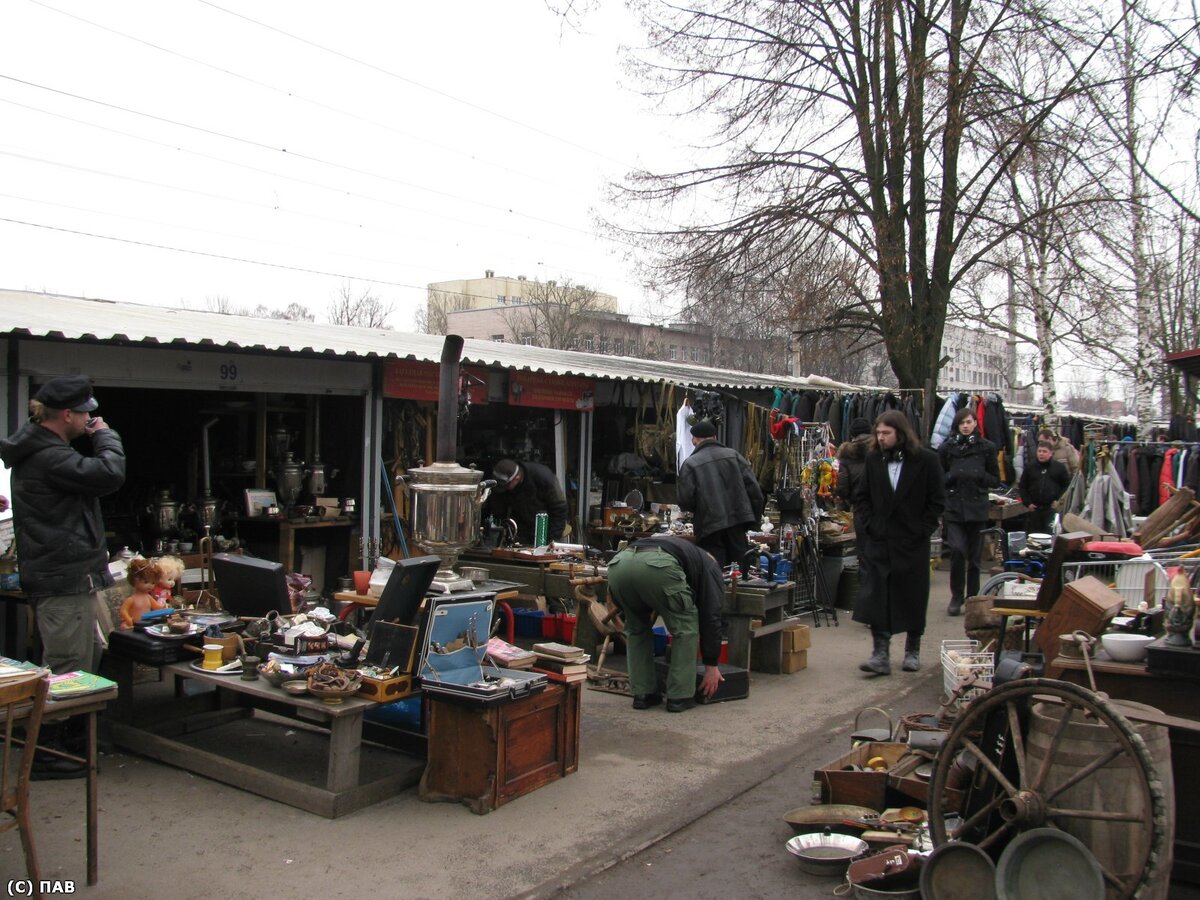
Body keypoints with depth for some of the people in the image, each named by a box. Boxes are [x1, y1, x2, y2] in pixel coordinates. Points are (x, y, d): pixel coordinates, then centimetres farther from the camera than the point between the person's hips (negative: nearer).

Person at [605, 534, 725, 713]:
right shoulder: (710, 567, 32)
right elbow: (710, 617, 23)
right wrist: (711, 665, 30)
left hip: (619, 563, 6)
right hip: (657, 565, -5)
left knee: (636, 627, 30)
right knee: (685, 627, 19)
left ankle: (642, 694, 28)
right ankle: (679, 696, 21)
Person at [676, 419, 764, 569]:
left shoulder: (690, 464, -5)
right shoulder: (733, 455, 5)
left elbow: (684, 501, -9)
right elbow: (753, 487, 2)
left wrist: (696, 510, 14)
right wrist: (756, 517, 12)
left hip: (709, 527, -3)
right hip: (738, 521, 3)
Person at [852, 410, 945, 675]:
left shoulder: (926, 460, -5)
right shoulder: (873, 459, 4)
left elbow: (937, 501, -2)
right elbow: (861, 496, 11)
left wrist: (922, 531, -8)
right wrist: (870, 524, -1)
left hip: (913, 543, -2)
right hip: (880, 541, 2)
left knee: (913, 597, 8)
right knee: (877, 597, -6)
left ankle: (912, 651, 24)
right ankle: (880, 655, -4)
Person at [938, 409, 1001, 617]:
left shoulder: (987, 448, 4)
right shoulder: (946, 448, 3)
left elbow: (996, 480, 7)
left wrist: (979, 476, -10)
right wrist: (953, 476, -12)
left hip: (977, 508, 1)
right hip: (954, 507, -1)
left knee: (974, 555, 7)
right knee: (957, 550, -13)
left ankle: (972, 598, 21)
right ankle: (956, 597, 3)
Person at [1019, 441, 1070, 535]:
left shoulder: (1060, 467, 3)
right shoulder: (1030, 468, 8)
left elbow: (1067, 486, 5)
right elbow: (1022, 487, 11)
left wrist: (1059, 501, -4)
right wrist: (1027, 503, 1)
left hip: (1052, 509, -2)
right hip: (1034, 509, 3)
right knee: (1031, 536, 7)